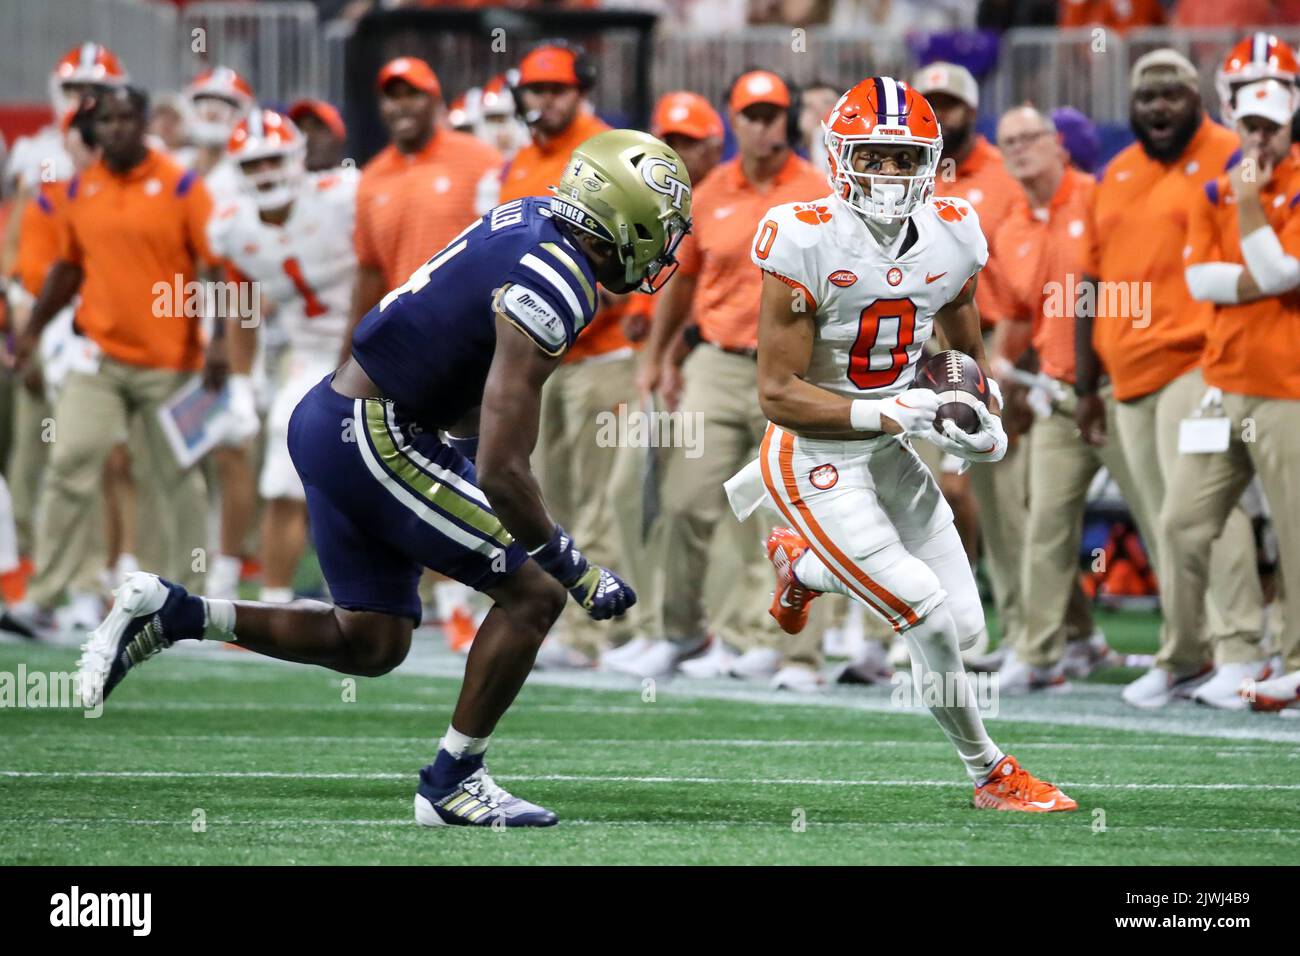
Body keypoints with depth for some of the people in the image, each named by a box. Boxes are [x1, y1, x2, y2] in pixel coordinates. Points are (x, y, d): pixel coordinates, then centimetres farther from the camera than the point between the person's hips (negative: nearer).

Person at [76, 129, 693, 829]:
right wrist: (574, 569, -14)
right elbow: (501, 475, -25)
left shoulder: (530, 219, 5)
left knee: (371, 644, 16)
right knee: (532, 594, -4)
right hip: (374, 438, -10)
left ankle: (168, 614, 12)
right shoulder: (551, 293, -23)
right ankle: (453, 783, 5)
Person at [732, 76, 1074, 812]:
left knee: (965, 624, 7)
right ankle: (991, 774, 9)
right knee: (933, 620, -13)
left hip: (888, 450, 7)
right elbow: (778, 393, -19)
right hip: (815, 457, -7)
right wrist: (886, 415, -28)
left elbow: (967, 352, 18)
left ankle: (804, 563, 30)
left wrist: (986, 420, -2)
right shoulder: (808, 242, -21)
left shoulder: (953, 237, -2)